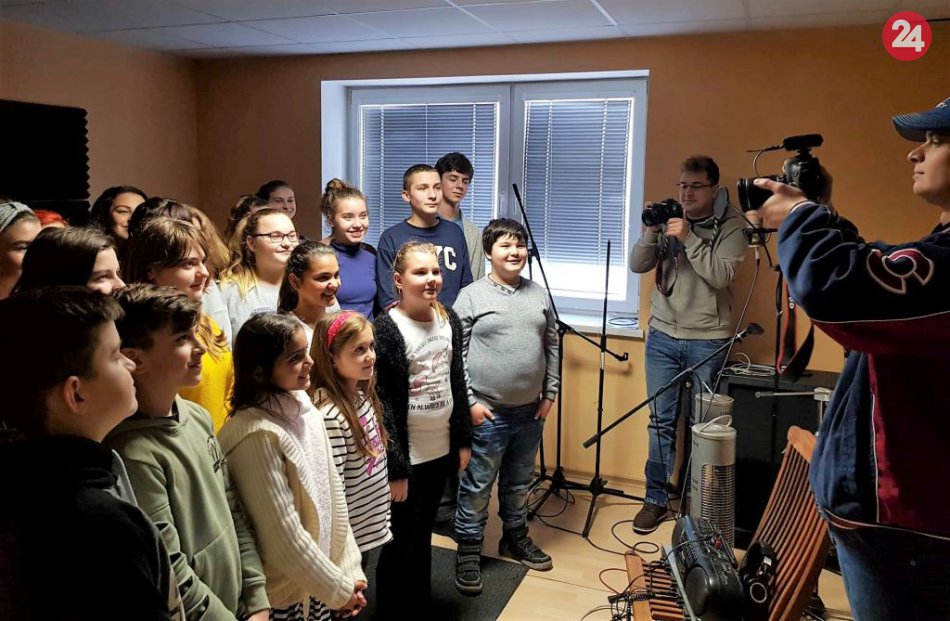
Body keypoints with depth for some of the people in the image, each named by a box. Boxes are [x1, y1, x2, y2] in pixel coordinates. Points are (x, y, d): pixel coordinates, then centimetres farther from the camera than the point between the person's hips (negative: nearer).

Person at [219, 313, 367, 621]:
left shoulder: (305, 411, -2)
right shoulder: (258, 435, -25)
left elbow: (332, 492, 3)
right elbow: (283, 534, -22)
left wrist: (349, 571, 2)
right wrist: (339, 590, -12)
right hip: (284, 594, -6)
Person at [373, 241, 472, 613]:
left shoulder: (449, 320, 2)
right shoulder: (388, 328, -17)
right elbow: (383, 405, -17)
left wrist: (463, 440, 10)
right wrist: (395, 468, -16)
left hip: (441, 449, 5)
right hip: (407, 456, -5)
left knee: (423, 535, 21)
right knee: (400, 542, 10)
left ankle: (422, 604, 38)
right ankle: (390, 607, 31)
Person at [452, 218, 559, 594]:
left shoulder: (539, 295, 8)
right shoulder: (471, 296, -7)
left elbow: (551, 347, 12)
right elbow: (456, 353, -8)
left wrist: (550, 394, 8)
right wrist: (469, 402, -11)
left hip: (531, 411, 5)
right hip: (487, 412, -5)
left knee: (520, 482, 20)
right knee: (477, 486, 5)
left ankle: (515, 538, 38)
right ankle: (468, 551, 20)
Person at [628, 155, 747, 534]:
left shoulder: (730, 228, -2)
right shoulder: (668, 222, 8)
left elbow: (721, 275, -15)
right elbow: (638, 265, 2)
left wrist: (688, 238, -17)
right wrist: (651, 231, -12)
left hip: (708, 341, -3)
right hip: (663, 336, 3)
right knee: (661, 421, 7)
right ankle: (656, 499, 17)